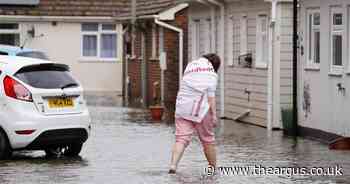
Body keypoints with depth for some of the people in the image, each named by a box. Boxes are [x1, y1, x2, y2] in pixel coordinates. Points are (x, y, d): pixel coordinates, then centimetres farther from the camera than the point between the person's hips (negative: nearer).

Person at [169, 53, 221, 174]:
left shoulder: (190, 66, 18)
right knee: (207, 139, 10)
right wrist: (214, 114, -9)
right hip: (200, 109, -4)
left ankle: (173, 166, -20)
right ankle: (214, 167, 21)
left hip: (182, 108, 4)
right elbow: (211, 94, -9)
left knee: (181, 139, -2)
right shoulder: (211, 73, -2)